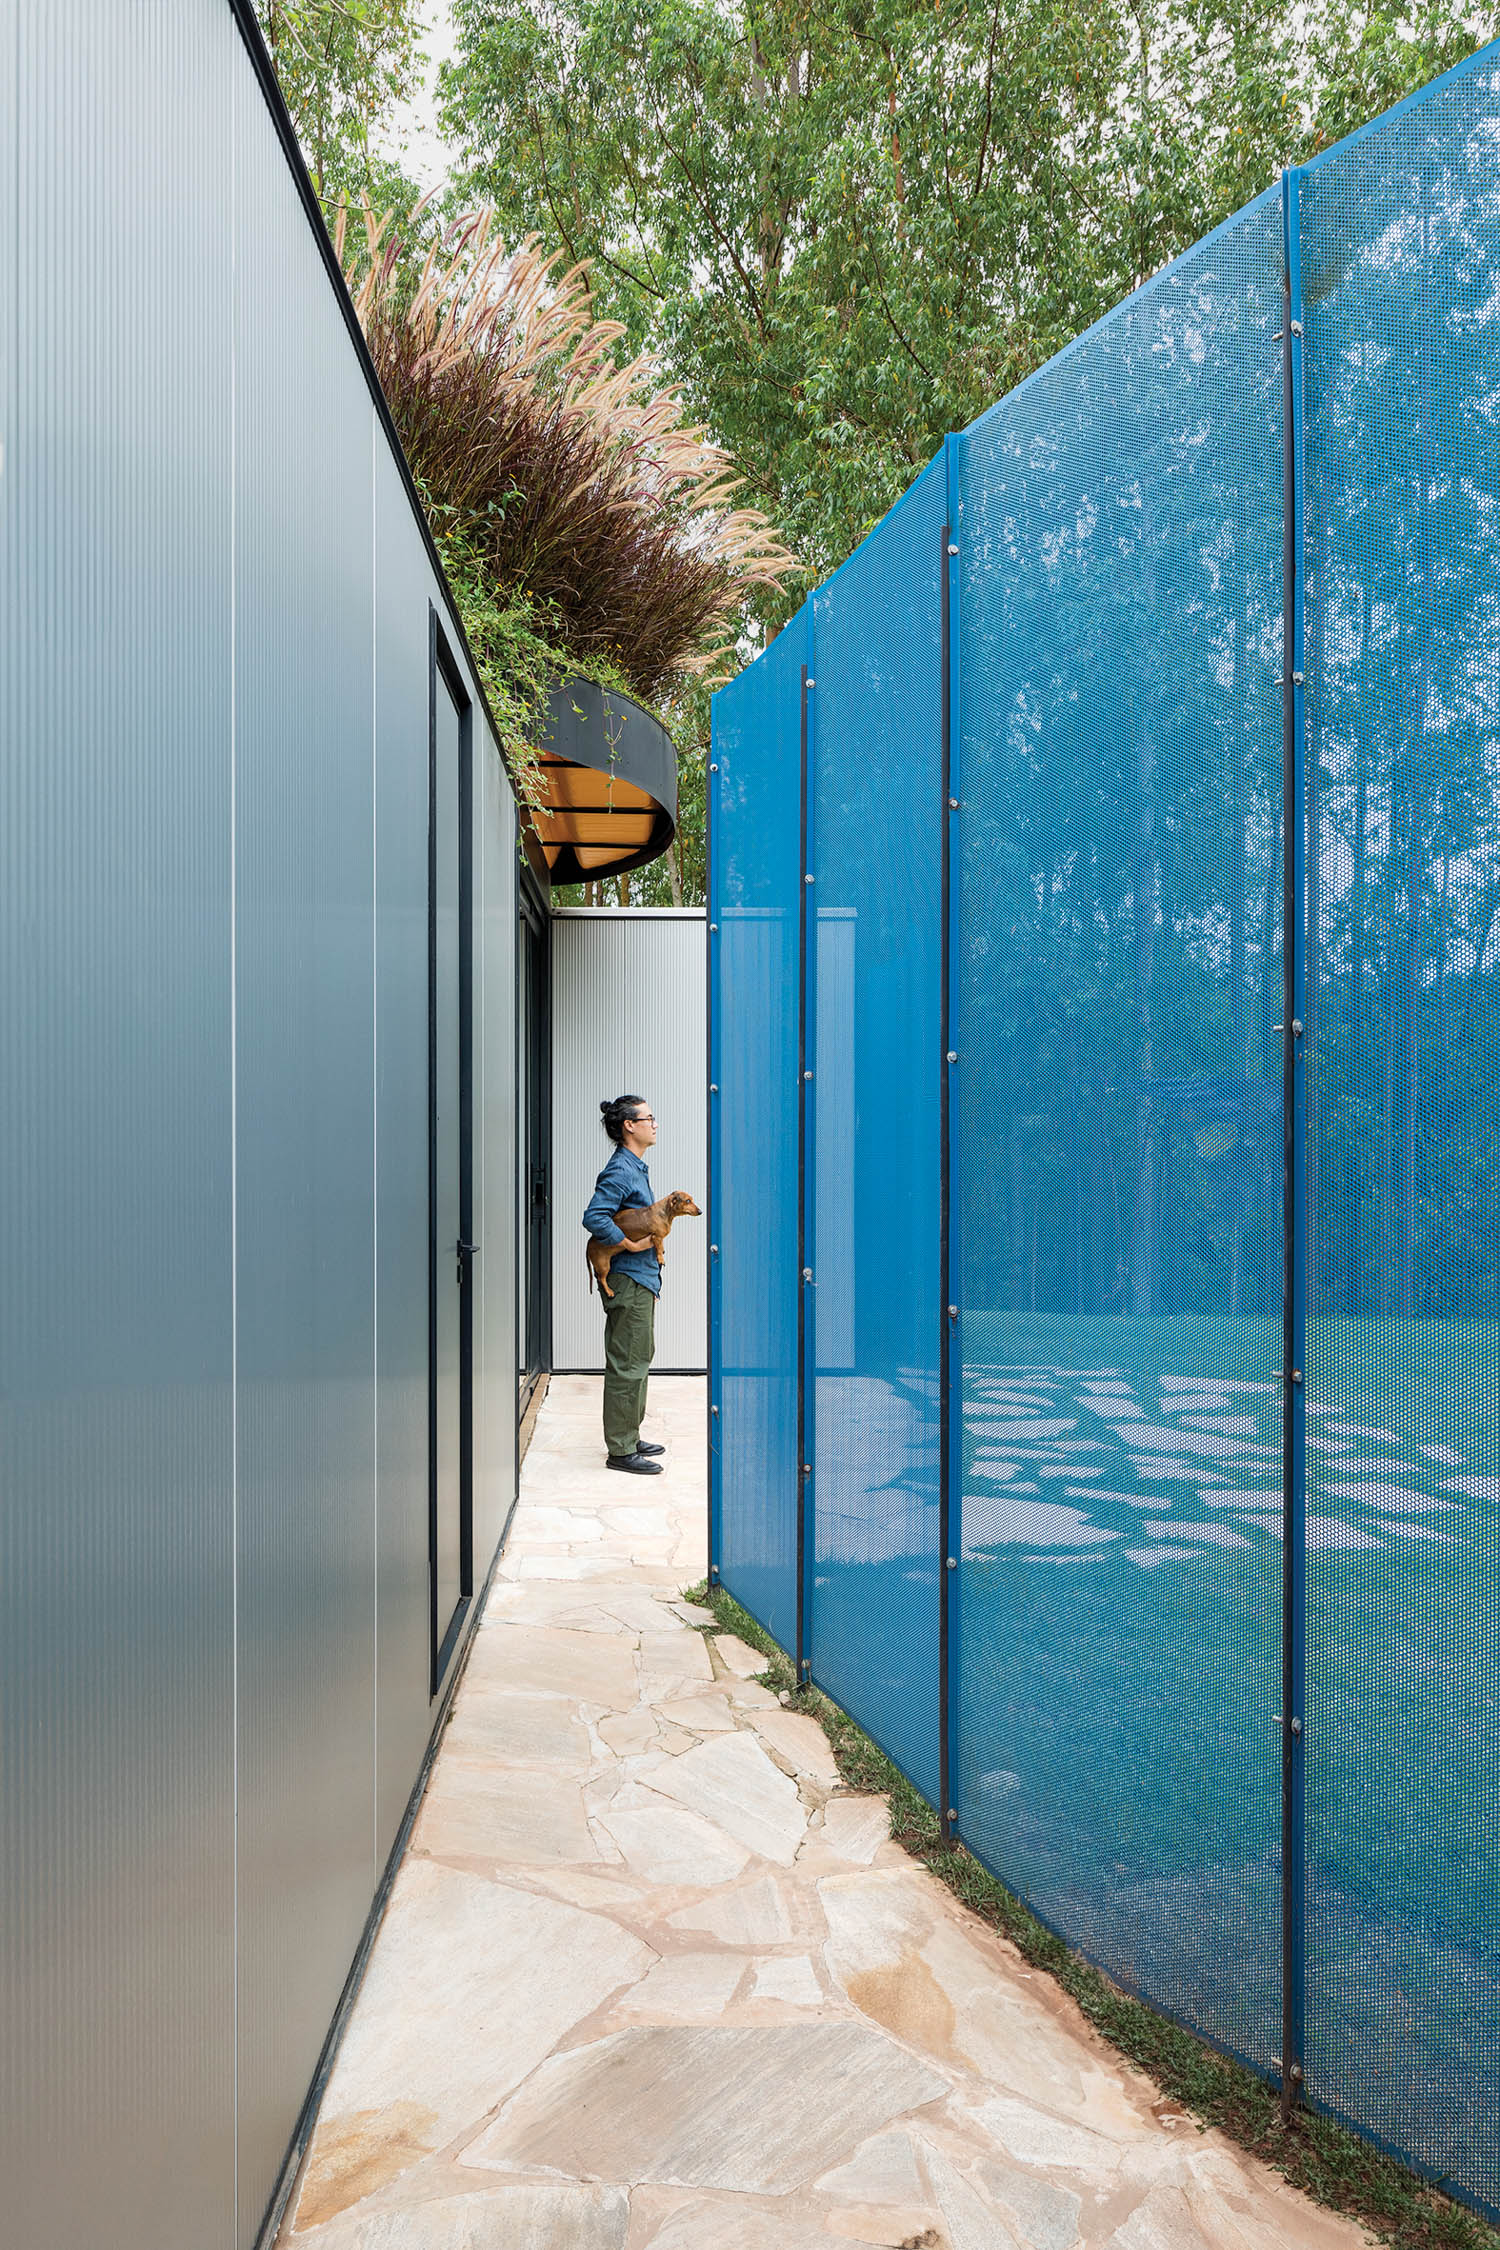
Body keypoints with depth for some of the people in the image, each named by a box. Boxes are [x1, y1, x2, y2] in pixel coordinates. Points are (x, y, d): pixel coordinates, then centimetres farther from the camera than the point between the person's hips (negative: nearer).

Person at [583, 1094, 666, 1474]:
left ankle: (629, 1438, 27)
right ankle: (620, 1450, 0)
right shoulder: (620, 1170, -16)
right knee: (627, 1365, -6)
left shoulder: (636, 1168, 16)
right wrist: (630, 1243, -22)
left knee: (639, 1359, 17)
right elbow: (594, 1218, -27)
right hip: (628, 1280, -11)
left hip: (640, 1278, 11)